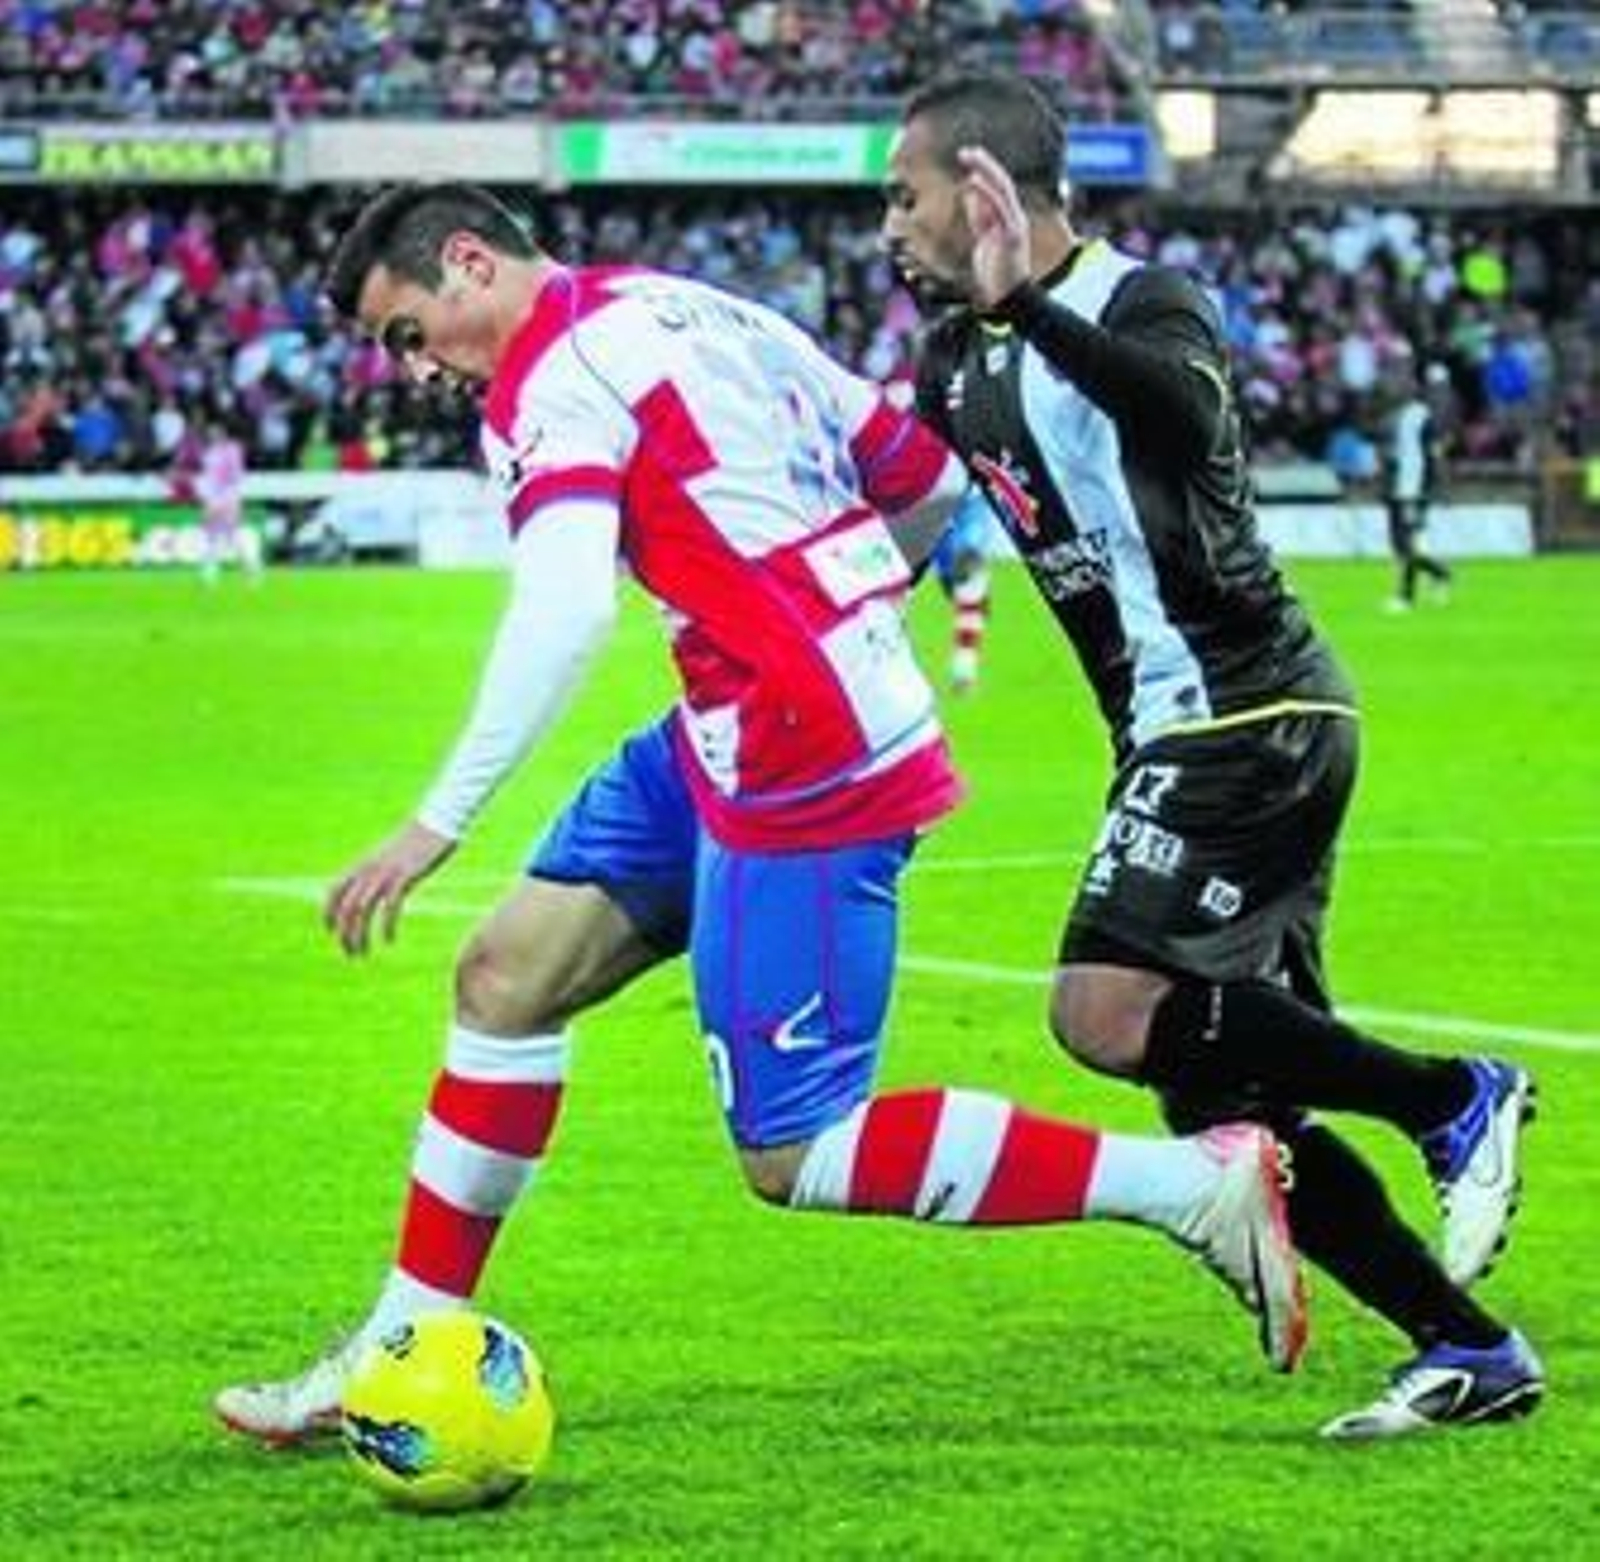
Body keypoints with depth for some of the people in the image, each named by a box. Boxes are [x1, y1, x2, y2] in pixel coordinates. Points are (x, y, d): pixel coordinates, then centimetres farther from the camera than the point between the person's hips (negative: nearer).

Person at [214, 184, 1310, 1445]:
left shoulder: (554, 381, -11)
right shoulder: (696, 311, 15)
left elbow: (566, 610, -27)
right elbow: (928, 480, 19)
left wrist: (439, 823, -28)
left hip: (800, 772, -10)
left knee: (792, 1156, -6)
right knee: (507, 975, 11)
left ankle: (1199, 1185, -4)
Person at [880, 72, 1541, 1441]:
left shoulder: (1143, 302, -13)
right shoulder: (958, 362, 12)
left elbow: (1188, 408, -37)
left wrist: (1026, 304, -47)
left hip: (1249, 716, -9)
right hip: (1183, 736, 9)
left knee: (1110, 1014, -22)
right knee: (1220, 1104, 5)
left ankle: (1453, 1099, -10)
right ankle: (1470, 1351, 11)